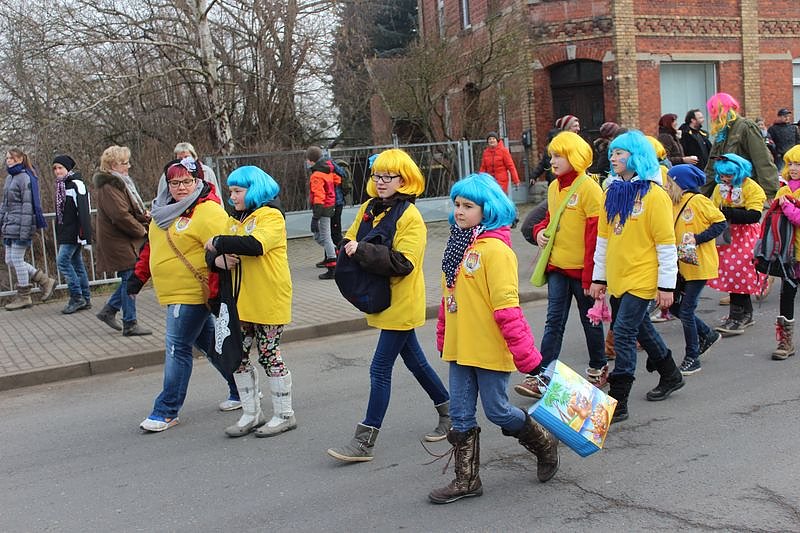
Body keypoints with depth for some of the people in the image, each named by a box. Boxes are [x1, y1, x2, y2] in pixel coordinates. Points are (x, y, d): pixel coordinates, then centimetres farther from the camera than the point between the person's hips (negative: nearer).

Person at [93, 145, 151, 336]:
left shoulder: (120, 182, 16)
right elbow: (120, 215, -24)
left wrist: (144, 214, 2)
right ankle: (130, 324, 4)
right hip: (119, 242, -10)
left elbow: (131, 208, 23)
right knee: (129, 279, -4)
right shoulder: (109, 187, -17)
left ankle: (109, 310, 25)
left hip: (127, 240, 10)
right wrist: (141, 230, -14)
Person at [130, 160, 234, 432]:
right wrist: (139, 275, 20)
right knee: (208, 343, 16)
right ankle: (241, 391, 29)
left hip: (191, 294, -9)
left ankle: (166, 412, 6)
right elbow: (152, 246, 23)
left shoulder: (209, 213, -17)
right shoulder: (165, 211, 12)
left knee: (177, 348, -4)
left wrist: (215, 293, -28)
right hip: (174, 294, 9)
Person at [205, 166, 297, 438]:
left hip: (269, 301, -7)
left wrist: (218, 242, -18)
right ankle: (251, 413, 24)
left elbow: (255, 245, -28)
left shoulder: (271, 216, -9)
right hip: (241, 301, 7)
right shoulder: (235, 219, 14)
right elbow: (215, 254, 12)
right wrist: (220, 259, -12)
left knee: (270, 356, 1)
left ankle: (284, 415, 16)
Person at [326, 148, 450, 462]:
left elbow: (403, 263, -25)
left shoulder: (411, 217, -16)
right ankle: (448, 409, 37)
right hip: (380, 300, 8)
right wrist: (349, 249, -11)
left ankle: (365, 441, 3)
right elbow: (349, 240, 11)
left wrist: (363, 251, -29)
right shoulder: (369, 208, 5)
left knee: (380, 368, -5)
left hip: (401, 304, -8)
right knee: (414, 360, 19)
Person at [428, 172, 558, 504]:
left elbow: (507, 305, -20)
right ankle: (466, 480, 24)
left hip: (489, 349, -8)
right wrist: (443, 337, 21)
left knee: (496, 410, 5)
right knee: (461, 414, 11)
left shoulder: (495, 249, -16)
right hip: (460, 348, 8)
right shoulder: (457, 245, 10)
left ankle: (543, 444, 32)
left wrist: (526, 353, -21)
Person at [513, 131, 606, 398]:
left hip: (581, 269, -6)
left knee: (590, 320, 12)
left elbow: (595, 234, -16)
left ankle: (598, 368, 31)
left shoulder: (589, 188, -15)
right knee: (554, 321, 2)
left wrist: (590, 275, -18)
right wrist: (540, 230, 1)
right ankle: (540, 377, 0)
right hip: (557, 266, 6)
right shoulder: (554, 187, 8)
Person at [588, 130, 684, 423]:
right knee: (640, 328, 19)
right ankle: (671, 375, 41)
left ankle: (618, 402, -2)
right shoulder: (612, 192, 7)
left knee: (623, 333, -10)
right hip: (616, 276, 7)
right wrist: (599, 277, 13)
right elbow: (603, 237, 12)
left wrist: (666, 285, -12)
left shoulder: (654, 195, -12)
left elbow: (666, 243, -11)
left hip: (642, 277, -7)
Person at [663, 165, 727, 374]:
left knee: (686, 310, -5)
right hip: (681, 265, 8)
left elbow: (721, 223, -14)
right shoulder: (674, 205, 8)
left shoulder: (698, 201, -14)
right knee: (674, 306, 10)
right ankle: (708, 335, 32)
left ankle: (692, 359, 10)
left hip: (699, 265, -8)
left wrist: (697, 239, -22)